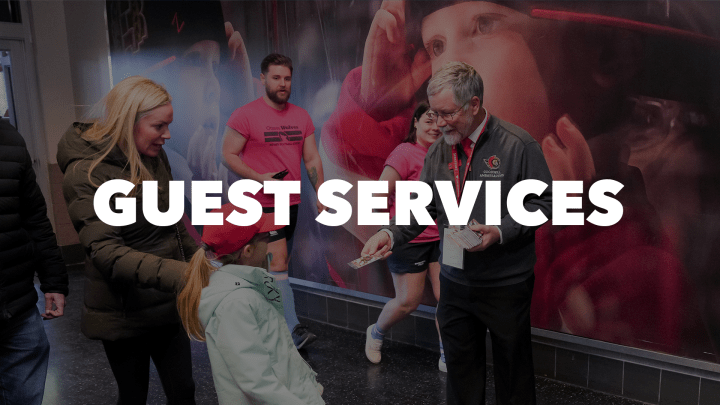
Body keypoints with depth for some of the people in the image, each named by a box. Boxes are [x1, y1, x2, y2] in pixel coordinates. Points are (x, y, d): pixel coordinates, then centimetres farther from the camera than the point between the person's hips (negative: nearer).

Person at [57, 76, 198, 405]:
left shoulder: (155, 157, 2)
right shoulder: (85, 174, -18)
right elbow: (106, 252, -27)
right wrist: (180, 274, -39)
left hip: (166, 303, 5)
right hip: (124, 313, -5)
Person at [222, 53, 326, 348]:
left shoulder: (301, 116, 10)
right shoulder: (245, 115, -7)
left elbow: (312, 159, 11)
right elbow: (228, 155, -8)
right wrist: (259, 178, -20)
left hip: (291, 202, 6)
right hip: (261, 203, -6)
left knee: (274, 264, 15)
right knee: (277, 263, -10)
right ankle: (293, 330, -6)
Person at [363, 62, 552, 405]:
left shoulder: (517, 144, -11)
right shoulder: (438, 151, 5)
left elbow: (543, 201, -9)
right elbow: (423, 207, 6)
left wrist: (500, 232, -22)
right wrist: (391, 234, -10)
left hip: (506, 283, -4)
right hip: (454, 281, 5)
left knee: (512, 364, 11)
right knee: (459, 363, 17)